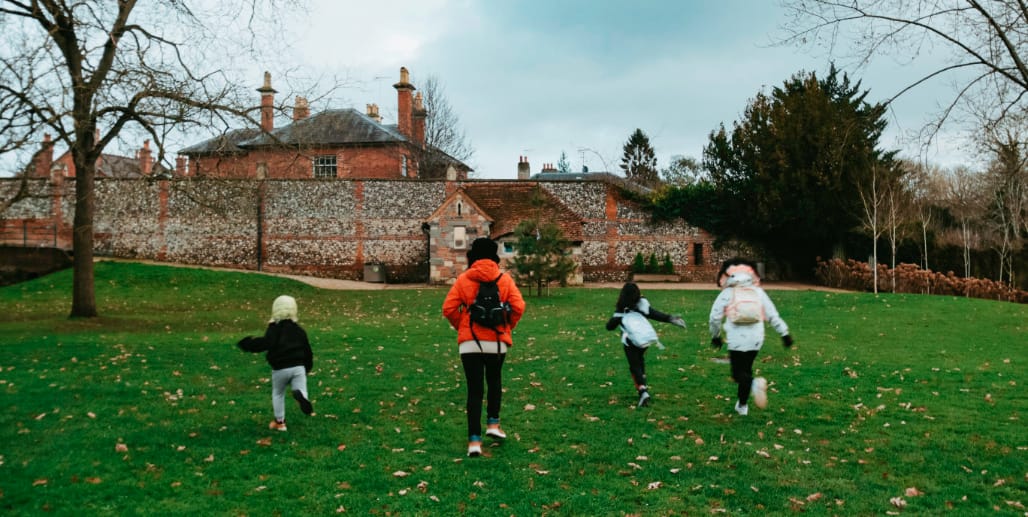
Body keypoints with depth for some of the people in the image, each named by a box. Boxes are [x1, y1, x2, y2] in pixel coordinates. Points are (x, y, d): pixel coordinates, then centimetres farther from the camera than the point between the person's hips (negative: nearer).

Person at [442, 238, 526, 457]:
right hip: (497, 341, 1)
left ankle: (474, 441, -3)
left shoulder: (463, 279, -1)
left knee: (474, 389, 2)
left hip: (470, 342, 0)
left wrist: (461, 326, 10)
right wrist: (507, 327, 8)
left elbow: (448, 308, -7)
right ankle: (493, 423, 22)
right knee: (494, 381, 25)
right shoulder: (505, 279, 0)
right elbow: (518, 307, -9)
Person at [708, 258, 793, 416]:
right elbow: (772, 315, 6)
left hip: (736, 338, -3)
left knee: (738, 373, 4)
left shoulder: (726, 293, 2)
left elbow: (715, 317, 1)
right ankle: (742, 405, 24)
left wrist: (715, 336, 16)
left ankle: (754, 384, -29)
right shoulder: (758, 292, 9)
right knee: (745, 369, 20)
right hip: (755, 338, 3)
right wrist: (784, 333, 10)